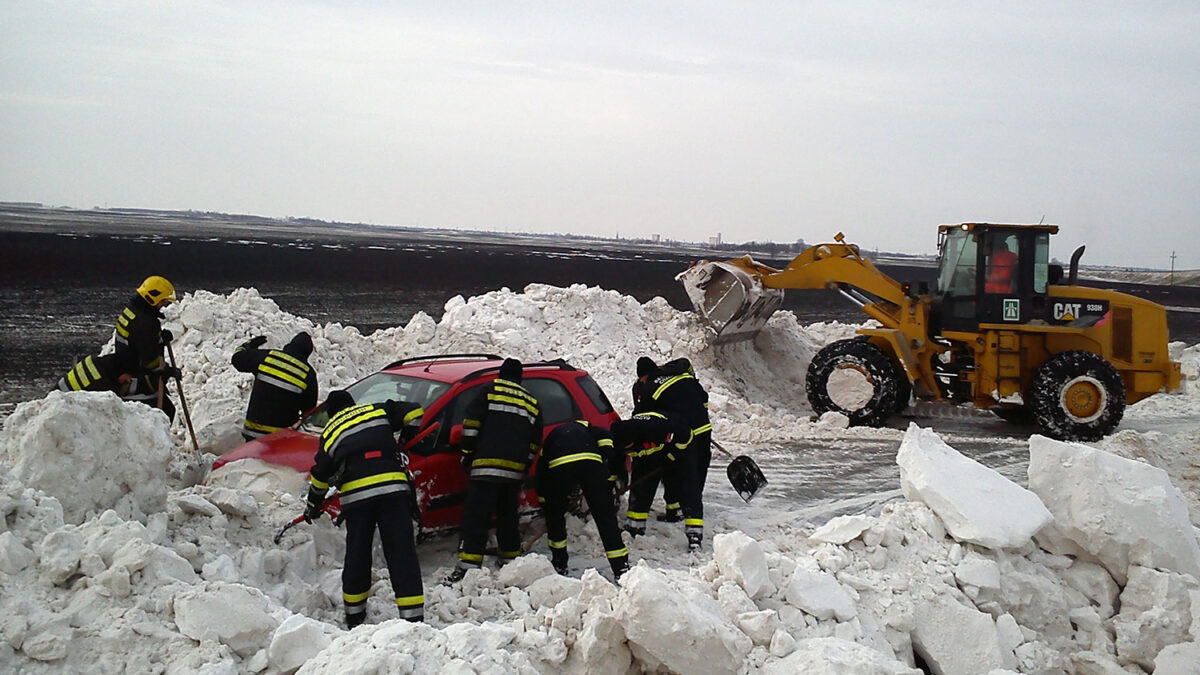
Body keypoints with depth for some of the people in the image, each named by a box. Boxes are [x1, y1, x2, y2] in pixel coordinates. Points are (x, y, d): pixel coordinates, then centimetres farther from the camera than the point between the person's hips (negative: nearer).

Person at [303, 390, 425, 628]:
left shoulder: (329, 433, 23)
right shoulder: (378, 411, 20)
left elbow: (320, 475, 21)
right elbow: (414, 412, 12)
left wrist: (313, 505, 35)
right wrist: (406, 439, 29)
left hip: (355, 494, 1)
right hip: (393, 489, -1)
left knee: (357, 555, 16)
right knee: (402, 553, -2)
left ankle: (354, 616, 26)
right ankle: (413, 617, -8)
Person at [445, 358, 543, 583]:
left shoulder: (490, 390, 6)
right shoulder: (532, 402, 20)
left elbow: (471, 421, -3)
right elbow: (535, 441, 20)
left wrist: (467, 452, 2)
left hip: (488, 464, -5)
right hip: (515, 469, 5)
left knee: (476, 516, -9)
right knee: (508, 515, 19)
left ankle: (468, 567, -17)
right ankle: (510, 562, 25)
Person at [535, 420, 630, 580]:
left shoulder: (551, 437, 42)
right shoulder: (588, 428, 38)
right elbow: (608, 445, 14)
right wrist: (610, 480, 16)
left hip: (558, 466, 1)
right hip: (591, 463, -1)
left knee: (555, 514, 26)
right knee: (605, 516, 8)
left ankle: (559, 564, 33)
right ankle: (621, 569, 7)